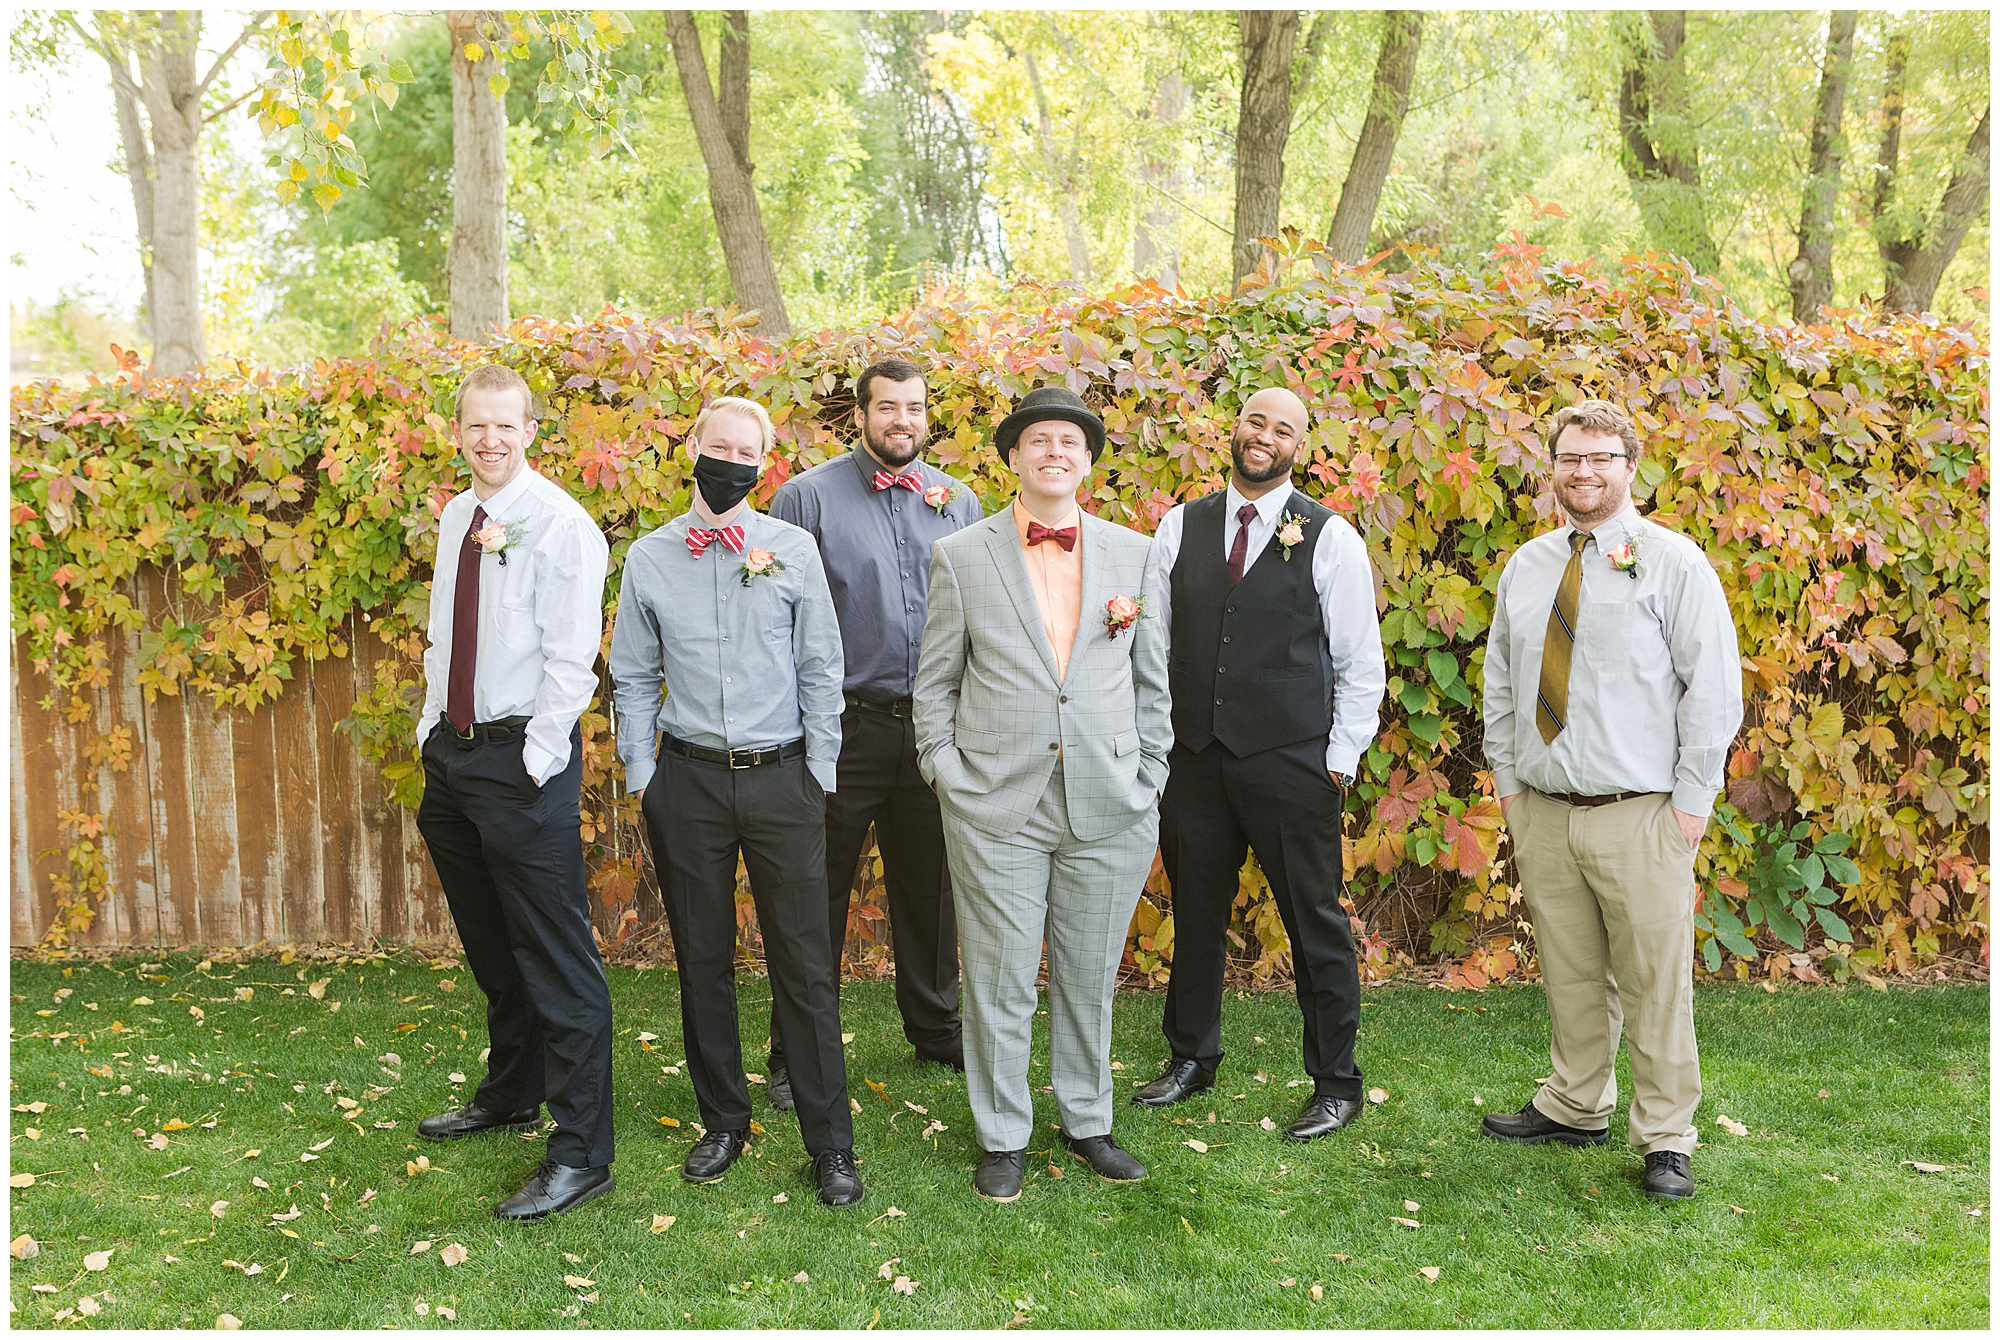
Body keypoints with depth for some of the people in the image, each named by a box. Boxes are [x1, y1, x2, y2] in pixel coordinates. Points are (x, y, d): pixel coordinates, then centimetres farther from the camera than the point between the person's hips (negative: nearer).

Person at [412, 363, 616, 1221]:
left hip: (523, 757, -8)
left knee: (557, 959, -5)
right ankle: (510, 1095, 40)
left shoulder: (561, 526, -12)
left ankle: (581, 1155, 2)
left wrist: (535, 760, -18)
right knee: (491, 948, 21)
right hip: (451, 751, 8)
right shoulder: (455, 517, 12)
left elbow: (572, 657, -16)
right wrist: (431, 725, 13)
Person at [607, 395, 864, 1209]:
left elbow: (820, 669, 5)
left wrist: (820, 773, 1)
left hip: (781, 777, -1)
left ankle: (831, 1147, 11)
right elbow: (632, 679, 10)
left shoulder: (794, 549, 2)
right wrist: (642, 776, 4)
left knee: (806, 966, 0)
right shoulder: (648, 559, 5)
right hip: (688, 779, 2)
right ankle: (723, 1124, 28)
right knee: (703, 962, 11)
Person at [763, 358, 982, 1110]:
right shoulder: (808, 497, -3)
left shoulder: (958, 502, 8)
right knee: (819, 895, 5)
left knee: (928, 886, 16)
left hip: (933, 729, 4)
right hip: (842, 728, -3)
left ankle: (936, 1029, 33)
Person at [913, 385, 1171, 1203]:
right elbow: (935, 683, 6)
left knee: (1090, 977, 13)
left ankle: (1087, 1121, 31)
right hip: (996, 805, -2)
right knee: (999, 982, 5)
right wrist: (947, 776, -3)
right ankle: (1003, 1138, 22)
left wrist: (1148, 782, 5)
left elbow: (1153, 682, 10)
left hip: (1109, 808, 2)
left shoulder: (1134, 555, 7)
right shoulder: (961, 557, 2)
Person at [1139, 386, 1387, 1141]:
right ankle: (1191, 1059, 33)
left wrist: (1339, 763, -5)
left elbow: (1361, 666, -1)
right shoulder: (1179, 527, 6)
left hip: (1292, 765, -3)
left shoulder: (1331, 538, -3)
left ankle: (1336, 1084, 20)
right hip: (1192, 759, 3)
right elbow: (1153, 641, 9)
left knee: (1316, 925, 4)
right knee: (1195, 916, 15)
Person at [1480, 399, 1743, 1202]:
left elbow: (1714, 686, -6)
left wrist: (1692, 802, -9)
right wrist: (1506, 779, 11)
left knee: (1655, 983, 1)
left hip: (1640, 817, -4)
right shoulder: (1526, 567, 11)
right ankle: (1576, 1109, 28)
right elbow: (1500, 682, 17)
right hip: (1541, 809, 4)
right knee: (1569, 976, 13)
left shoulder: (1673, 562, -3)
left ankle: (1666, 1140, 14)